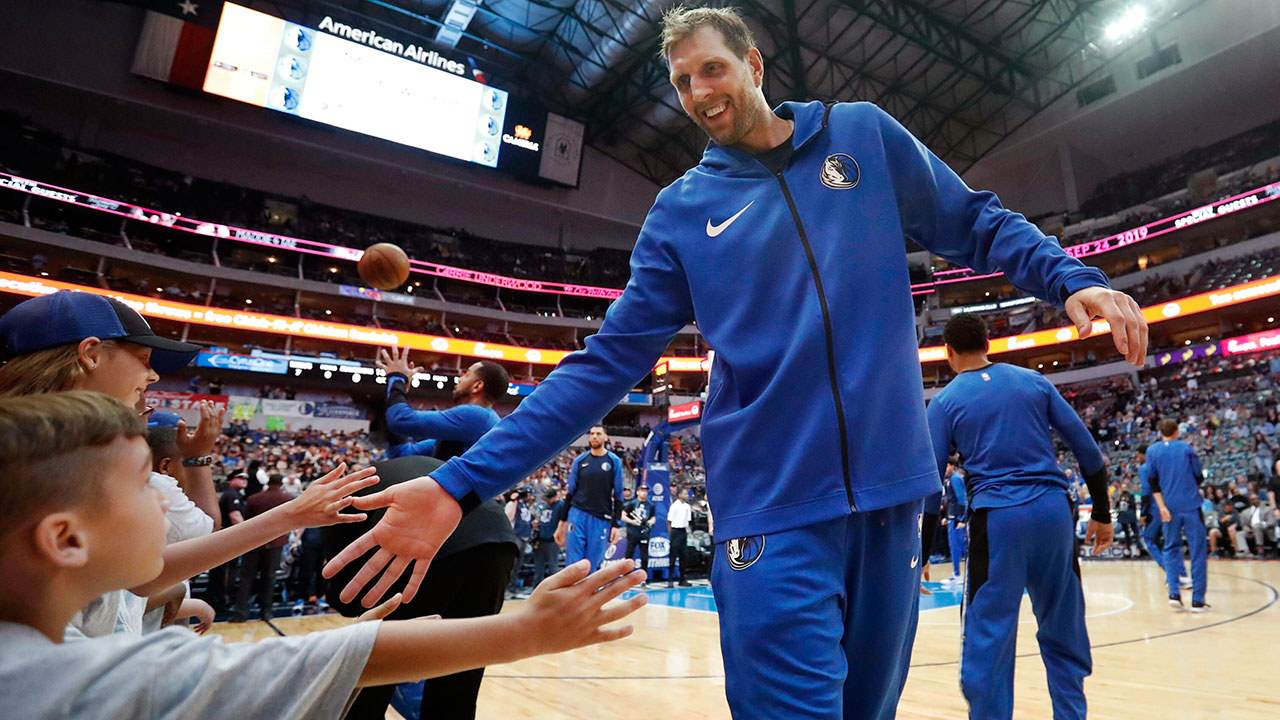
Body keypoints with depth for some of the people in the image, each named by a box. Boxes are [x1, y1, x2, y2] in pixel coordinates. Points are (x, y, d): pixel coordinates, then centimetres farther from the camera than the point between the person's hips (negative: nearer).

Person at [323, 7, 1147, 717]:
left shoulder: (865, 134, 8)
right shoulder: (682, 210, 4)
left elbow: (977, 224, 16)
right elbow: (606, 362, -1)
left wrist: (1071, 279, -5)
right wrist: (463, 485, -8)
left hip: (890, 493, 2)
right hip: (772, 512, -2)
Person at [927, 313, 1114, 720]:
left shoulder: (945, 401, 1)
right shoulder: (1033, 380, 10)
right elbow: (1087, 449, 9)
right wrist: (1101, 513, 18)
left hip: (997, 517, -4)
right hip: (1054, 509, 4)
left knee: (987, 640, 4)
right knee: (1063, 634, 17)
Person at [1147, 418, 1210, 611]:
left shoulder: (1152, 451, 6)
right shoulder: (1187, 448, 6)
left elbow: (1153, 482, -2)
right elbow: (1199, 478, 8)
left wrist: (1162, 506, -4)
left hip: (1170, 507, 1)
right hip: (1191, 505, -1)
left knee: (1171, 548, 11)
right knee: (1197, 550, 4)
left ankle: (1174, 593, -3)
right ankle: (1197, 600, 3)